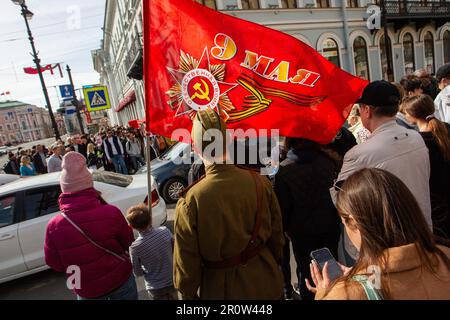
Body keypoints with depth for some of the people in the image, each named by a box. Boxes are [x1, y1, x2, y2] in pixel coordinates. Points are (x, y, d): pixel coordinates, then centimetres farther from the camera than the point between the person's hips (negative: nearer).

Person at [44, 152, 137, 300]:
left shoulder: (54, 226, -21)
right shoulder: (111, 212, -26)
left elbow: (54, 263, -4)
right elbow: (128, 243, -9)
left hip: (87, 290, 1)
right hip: (121, 280, -1)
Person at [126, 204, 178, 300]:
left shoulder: (135, 247, -23)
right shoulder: (165, 231, -19)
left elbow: (137, 273, -9)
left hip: (156, 288, -2)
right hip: (172, 281, 2)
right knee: (173, 297, 27)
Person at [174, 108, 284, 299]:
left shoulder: (190, 201, -26)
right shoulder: (260, 183, -18)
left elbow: (186, 260, -15)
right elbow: (277, 235, -4)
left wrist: (189, 293, 4)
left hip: (221, 289, -2)